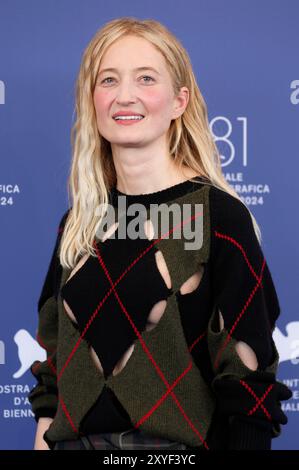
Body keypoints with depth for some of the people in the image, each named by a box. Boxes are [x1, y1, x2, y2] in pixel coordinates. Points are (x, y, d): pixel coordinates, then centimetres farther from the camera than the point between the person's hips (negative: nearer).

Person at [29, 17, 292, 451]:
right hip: (77, 439, 4)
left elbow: (247, 373, -11)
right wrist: (45, 434, 5)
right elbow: (55, 353, 12)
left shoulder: (220, 215, -10)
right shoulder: (78, 223, 5)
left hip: (180, 444, -4)